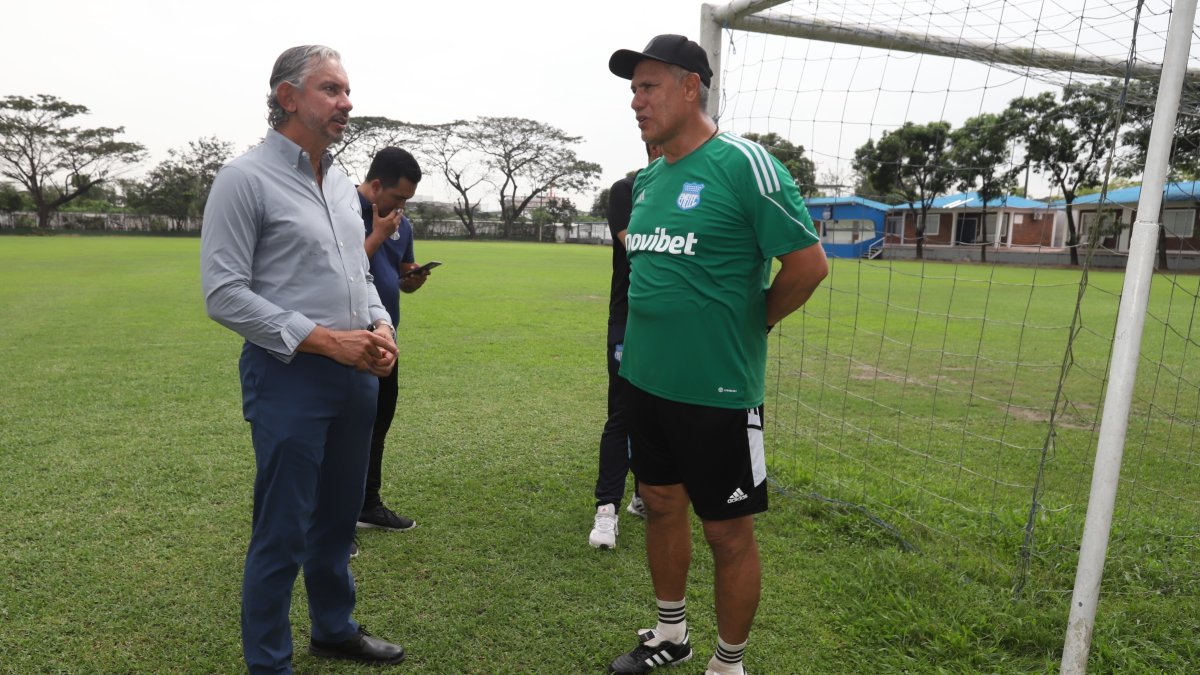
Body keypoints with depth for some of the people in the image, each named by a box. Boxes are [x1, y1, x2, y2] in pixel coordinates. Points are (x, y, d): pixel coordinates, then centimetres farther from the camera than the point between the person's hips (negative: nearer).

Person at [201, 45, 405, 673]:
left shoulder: (341, 183, 13)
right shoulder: (246, 178, -9)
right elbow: (223, 293, -14)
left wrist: (380, 326, 0)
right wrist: (324, 340, -18)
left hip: (357, 375, 7)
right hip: (288, 376, -7)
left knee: (338, 516, 18)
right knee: (282, 531, 2)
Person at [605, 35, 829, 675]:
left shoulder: (743, 164, -14)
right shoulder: (648, 177, 9)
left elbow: (808, 263, -15)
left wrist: (745, 325, -4)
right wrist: (646, 336, 14)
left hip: (716, 389, -7)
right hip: (645, 379, 8)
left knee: (727, 530, 5)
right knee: (662, 504, 19)